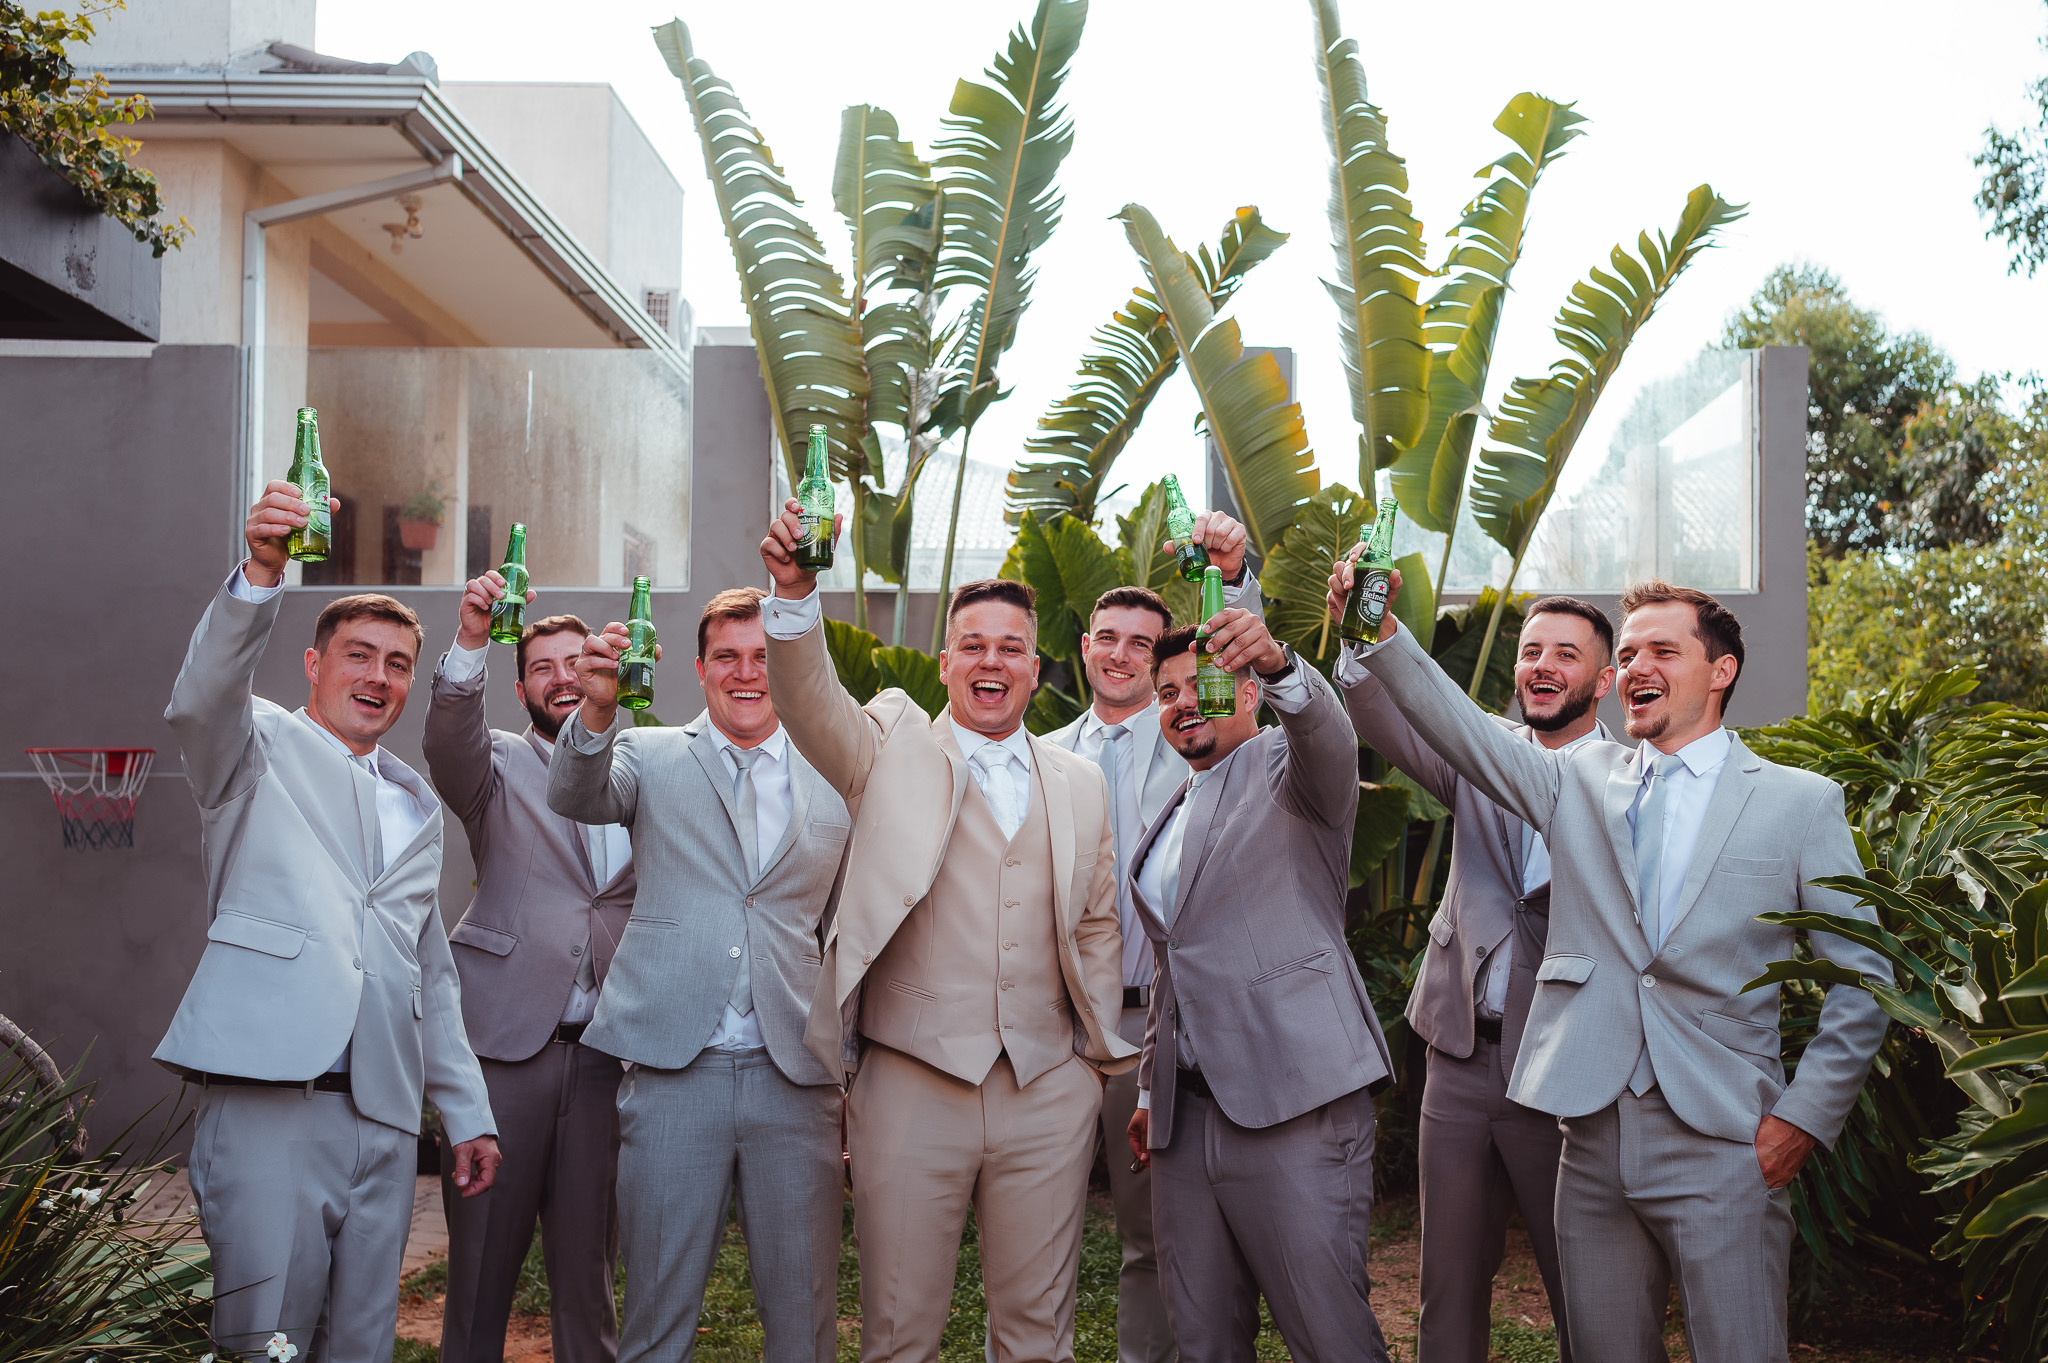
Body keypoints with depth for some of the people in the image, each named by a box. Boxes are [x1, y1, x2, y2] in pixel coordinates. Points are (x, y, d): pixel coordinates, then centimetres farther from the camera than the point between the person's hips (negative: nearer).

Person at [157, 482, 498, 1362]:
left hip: (383, 1116, 5)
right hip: (268, 1098, -5)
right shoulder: (259, 748, 8)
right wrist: (259, 575, -33)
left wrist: (469, 1113, 18)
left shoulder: (417, 806, 23)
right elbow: (200, 701, -17)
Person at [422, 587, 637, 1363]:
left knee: (587, 1258, 9)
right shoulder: (500, 765, 6)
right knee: (483, 1253, 5)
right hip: (504, 1042, -2)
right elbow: (448, 743, -17)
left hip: (604, 1051, 2)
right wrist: (470, 643, -32)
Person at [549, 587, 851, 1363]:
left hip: (796, 1076, 1)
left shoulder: (835, 783, 10)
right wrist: (598, 711, -34)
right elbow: (578, 799, -14)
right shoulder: (652, 756, 7)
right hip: (673, 1071, -1)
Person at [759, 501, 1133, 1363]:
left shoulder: (1081, 784, 12)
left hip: (1048, 1093, 3)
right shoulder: (895, 750, 4)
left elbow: (1097, 929, 16)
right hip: (911, 1087, -2)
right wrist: (795, 593, -32)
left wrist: (1107, 1062, 13)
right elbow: (811, 700, -15)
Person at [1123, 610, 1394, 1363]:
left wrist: (1277, 663, -43)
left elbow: (1328, 734, -24)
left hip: (1294, 1103, -7)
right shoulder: (1173, 817, 23)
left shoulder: (1288, 767, 2)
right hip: (1185, 1114, 7)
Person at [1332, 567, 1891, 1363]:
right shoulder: (1580, 781, 10)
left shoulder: (1801, 801, 4)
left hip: (1721, 1146, -2)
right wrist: (1381, 633, -20)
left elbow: (1863, 978, 4)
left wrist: (1806, 1116, -3)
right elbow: (1462, 731, -6)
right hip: (1593, 1139, 3)